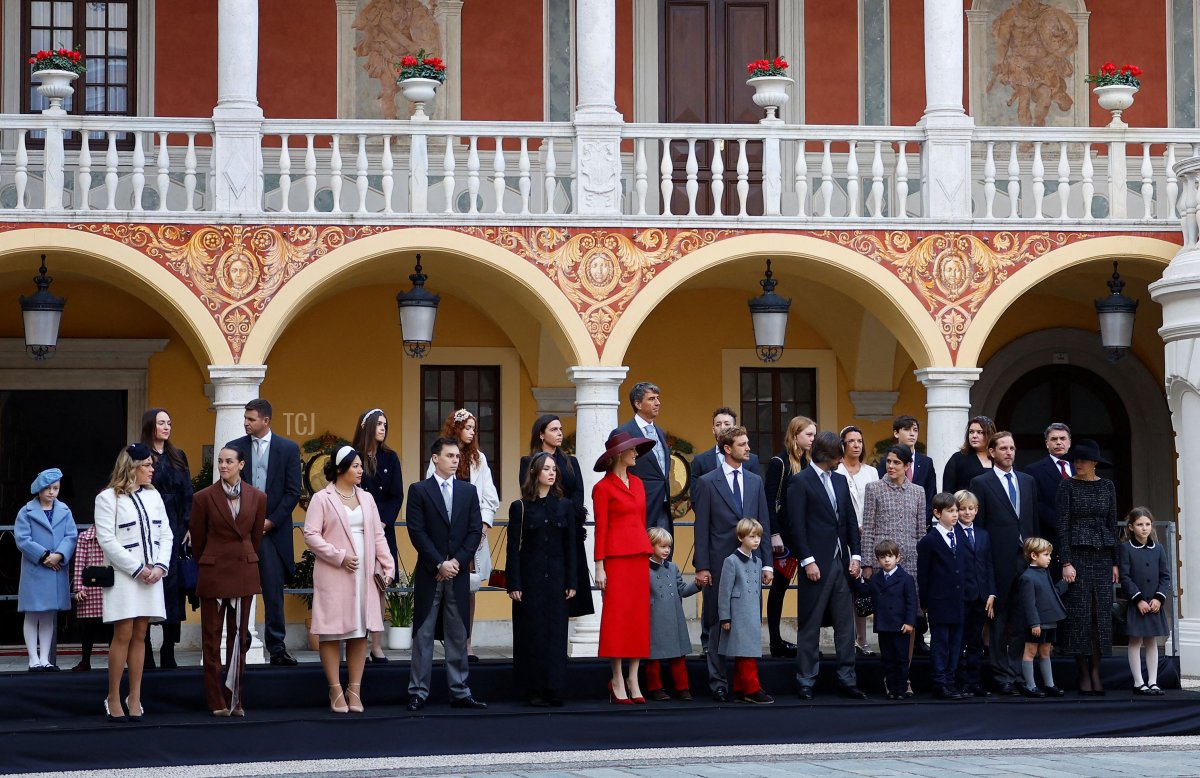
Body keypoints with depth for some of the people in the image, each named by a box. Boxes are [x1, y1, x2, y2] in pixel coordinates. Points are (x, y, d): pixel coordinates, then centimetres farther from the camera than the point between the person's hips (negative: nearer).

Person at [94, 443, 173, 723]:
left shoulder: (153, 496, 13)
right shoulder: (108, 498, -4)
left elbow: (165, 534, 12)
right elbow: (106, 540, -10)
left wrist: (160, 566, -4)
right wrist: (137, 569, -13)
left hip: (151, 577, 5)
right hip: (123, 576, -5)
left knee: (140, 636, 5)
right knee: (123, 635, -8)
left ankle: (135, 699, 7)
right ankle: (113, 699, -1)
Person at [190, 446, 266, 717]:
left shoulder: (257, 498, 2)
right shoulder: (204, 497, -4)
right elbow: (197, 540, 4)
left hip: (244, 574, 2)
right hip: (213, 574, -2)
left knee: (239, 638, 6)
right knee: (212, 638, 2)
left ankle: (234, 699, 12)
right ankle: (216, 702, 7)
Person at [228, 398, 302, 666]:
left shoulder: (288, 449, 4)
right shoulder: (235, 448, 7)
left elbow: (293, 492, 1)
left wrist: (271, 521, -6)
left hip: (273, 529, -1)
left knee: (274, 591, -2)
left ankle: (277, 648, 2)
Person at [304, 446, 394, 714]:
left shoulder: (366, 499, 14)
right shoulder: (322, 499, -2)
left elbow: (378, 535, 14)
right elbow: (311, 535, -9)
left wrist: (387, 566, 3)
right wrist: (339, 557, -15)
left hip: (365, 576, 5)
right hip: (334, 576, -5)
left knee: (360, 631, 5)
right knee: (332, 632, -2)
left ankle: (355, 690, 11)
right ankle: (336, 692, 3)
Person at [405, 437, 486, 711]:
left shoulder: (468, 491, 10)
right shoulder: (419, 491, 0)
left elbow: (475, 531, 5)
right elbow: (417, 532, -7)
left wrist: (457, 562, -8)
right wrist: (439, 564, -13)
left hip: (458, 573, 3)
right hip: (429, 574, -3)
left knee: (458, 635, 6)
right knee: (423, 635, 1)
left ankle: (460, 693, 10)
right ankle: (418, 693, 4)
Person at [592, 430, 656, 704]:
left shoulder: (637, 483, 16)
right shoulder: (603, 487, -3)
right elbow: (600, 528, -6)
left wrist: (647, 553, 14)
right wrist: (599, 566, -10)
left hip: (639, 555, 6)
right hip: (616, 556, -6)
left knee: (639, 616, 4)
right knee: (617, 615, -6)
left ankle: (633, 679, 8)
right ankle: (617, 681, -4)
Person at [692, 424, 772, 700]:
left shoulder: (755, 482, 13)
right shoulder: (707, 482, 0)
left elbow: (763, 523, 13)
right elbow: (701, 528, -2)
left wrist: (767, 563, 6)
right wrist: (702, 567, -8)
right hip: (719, 564, -4)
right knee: (718, 624, 1)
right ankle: (718, 683, 8)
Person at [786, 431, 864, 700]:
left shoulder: (840, 480, 14)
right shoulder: (801, 482, -6)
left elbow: (850, 519, 15)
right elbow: (796, 525, -10)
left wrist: (855, 555, 6)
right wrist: (808, 561, -15)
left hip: (841, 563, 6)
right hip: (817, 564, -6)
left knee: (845, 624, 7)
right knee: (810, 625, 1)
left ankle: (847, 680, 11)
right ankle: (806, 682, 6)